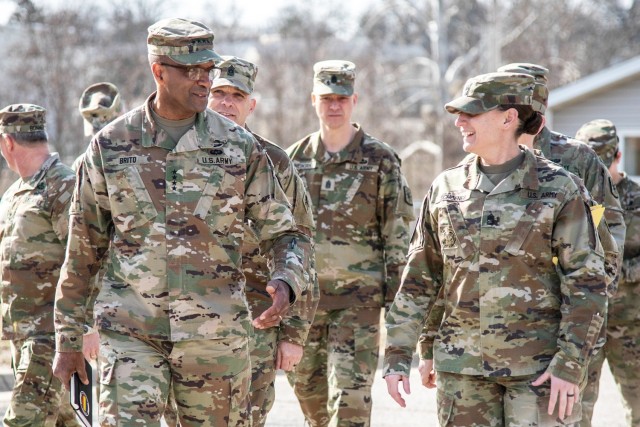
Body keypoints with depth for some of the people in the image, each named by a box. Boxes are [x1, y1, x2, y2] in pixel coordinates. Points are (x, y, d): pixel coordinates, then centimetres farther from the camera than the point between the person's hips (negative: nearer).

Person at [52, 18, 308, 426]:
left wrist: (286, 283, -16)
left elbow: (282, 230, 7)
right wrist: (68, 339, 9)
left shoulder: (239, 147, 2)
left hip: (216, 334, 1)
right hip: (131, 332, -1)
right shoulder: (110, 145, 2)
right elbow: (82, 250, 9)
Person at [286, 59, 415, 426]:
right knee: (307, 386, 12)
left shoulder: (381, 160, -3)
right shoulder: (296, 158, 8)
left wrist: (396, 297, -7)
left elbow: (399, 233, -2)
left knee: (350, 396, -9)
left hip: (359, 297, -4)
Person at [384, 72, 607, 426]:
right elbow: (418, 280, 10)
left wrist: (570, 365, -14)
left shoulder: (557, 189, -5)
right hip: (463, 363, 4)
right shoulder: (446, 188, 6)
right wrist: (397, 356, 4)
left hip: (538, 366, -4)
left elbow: (587, 285, -7)